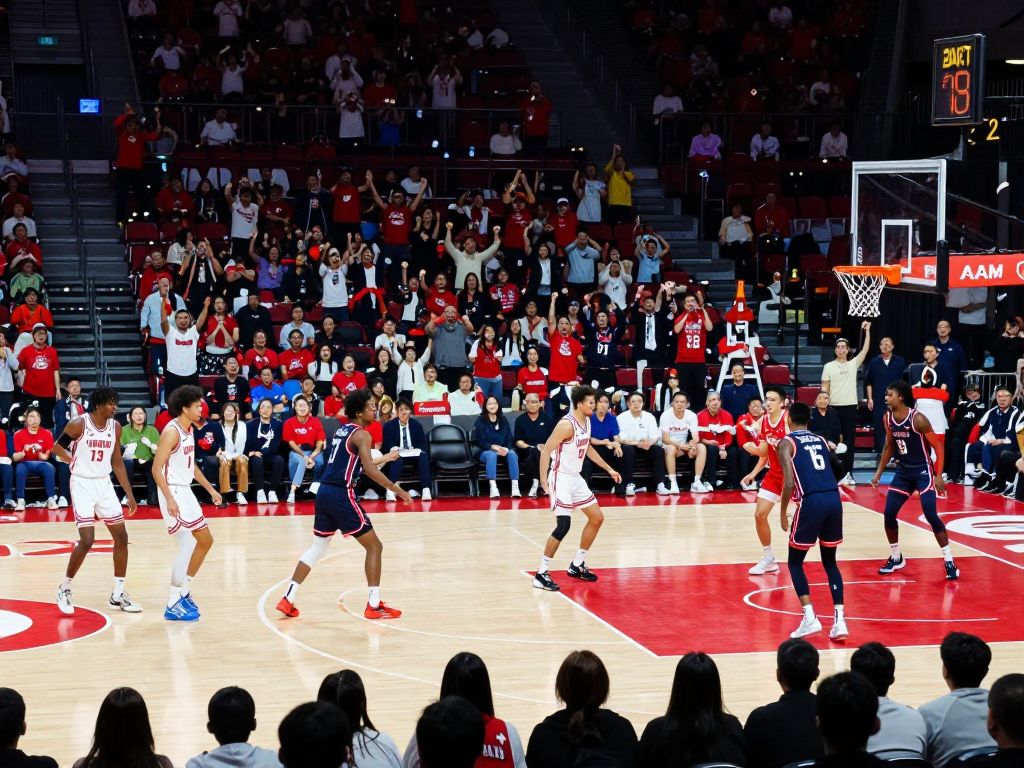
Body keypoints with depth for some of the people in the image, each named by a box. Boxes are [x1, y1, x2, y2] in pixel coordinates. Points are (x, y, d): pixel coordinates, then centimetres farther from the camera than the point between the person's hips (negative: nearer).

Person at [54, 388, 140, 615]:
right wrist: (76, 462, -8)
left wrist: (129, 494, 10)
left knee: (121, 537, 4)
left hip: (104, 484, 6)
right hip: (82, 484, -6)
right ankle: (64, 589, 6)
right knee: (87, 540, -13)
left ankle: (118, 594, 14)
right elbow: (58, 447, 1)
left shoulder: (115, 427, 2)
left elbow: (117, 463, 11)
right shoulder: (78, 424, -14)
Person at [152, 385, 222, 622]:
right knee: (187, 546, -11)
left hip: (186, 492, 10)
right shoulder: (172, 431, -17)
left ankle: (184, 592, 25)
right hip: (173, 493, -10)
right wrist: (170, 499, -28)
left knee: (205, 540, 14)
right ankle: (173, 605, -4)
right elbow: (157, 469, -21)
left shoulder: (189, 429, 11)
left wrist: (210, 489, 21)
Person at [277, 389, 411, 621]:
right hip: (341, 495, -8)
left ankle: (288, 599, 15)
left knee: (318, 547, 19)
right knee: (374, 546, 1)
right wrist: (397, 490, -18)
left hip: (324, 492, 8)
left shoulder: (342, 430, 18)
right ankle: (374, 605, -2)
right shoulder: (361, 435, -9)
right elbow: (369, 469, -20)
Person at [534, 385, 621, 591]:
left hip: (576, 478, 10)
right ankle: (541, 574, -9)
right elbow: (546, 450, -24)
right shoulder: (567, 424, -21)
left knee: (597, 517, 13)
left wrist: (609, 469, 23)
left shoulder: (587, 422, 6)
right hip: (561, 478, -10)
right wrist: (544, 480, -31)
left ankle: (577, 565, 24)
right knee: (563, 525, -17)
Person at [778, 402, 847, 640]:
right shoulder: (820, 440, 22)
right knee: (830, 562, 19)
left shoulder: (786, 443, 5)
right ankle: (839, 620, 7)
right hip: (834, 498, 5)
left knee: (795, 562, 12)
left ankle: (810, 618, -2)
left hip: (811, 502, -5)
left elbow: (789, 483, -6)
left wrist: (783, 512, 4)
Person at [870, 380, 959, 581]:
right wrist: (878, 473, 13)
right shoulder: (888, 418, -1)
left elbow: (938, 447, -16)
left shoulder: (917, 419, -20)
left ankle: (949, 562, -7)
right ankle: (896, 558, 21)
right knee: (889, 514, 3)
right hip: (903, 472, 7)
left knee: (931, 516, -15)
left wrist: (938, 476, -21)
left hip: (922, 471, -7)